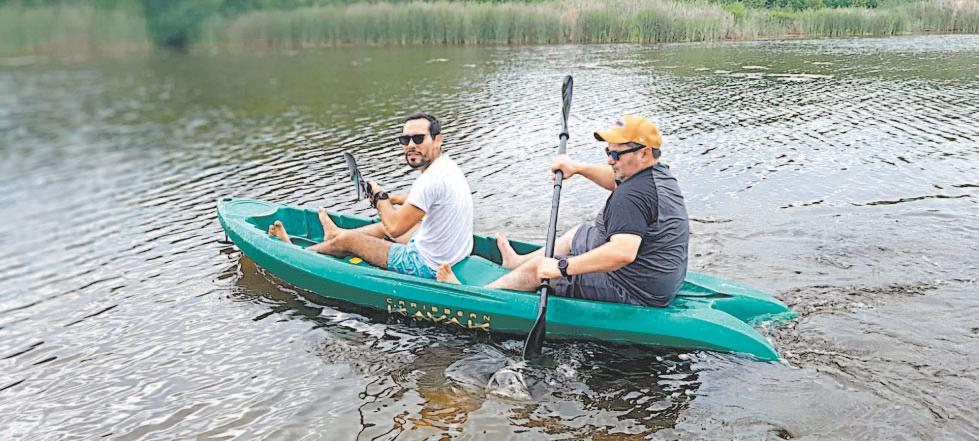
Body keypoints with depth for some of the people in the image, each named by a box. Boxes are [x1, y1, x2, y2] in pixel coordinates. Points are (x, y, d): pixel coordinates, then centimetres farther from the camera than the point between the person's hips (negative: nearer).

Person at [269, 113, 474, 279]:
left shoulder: (432, 179, -29)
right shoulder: (448, 165, 2)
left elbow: (394, 228, -26)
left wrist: (379, 196, -8)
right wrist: (391, 199, 25)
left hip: (426, 266, -8)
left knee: (347, 240, 7)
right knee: (394, 215, 31)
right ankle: (335, 233, 57)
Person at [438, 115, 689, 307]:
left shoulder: (633, 196, -28)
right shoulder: (659, 173, 5)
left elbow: (622, 253, -39)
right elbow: (617, 180, 24)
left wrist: (562, 267, -34)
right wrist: (578, 168, 12)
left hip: (635, 292, -10)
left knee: (538, 267, 0)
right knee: (579, 234, 28)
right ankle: (517, 261, 50)